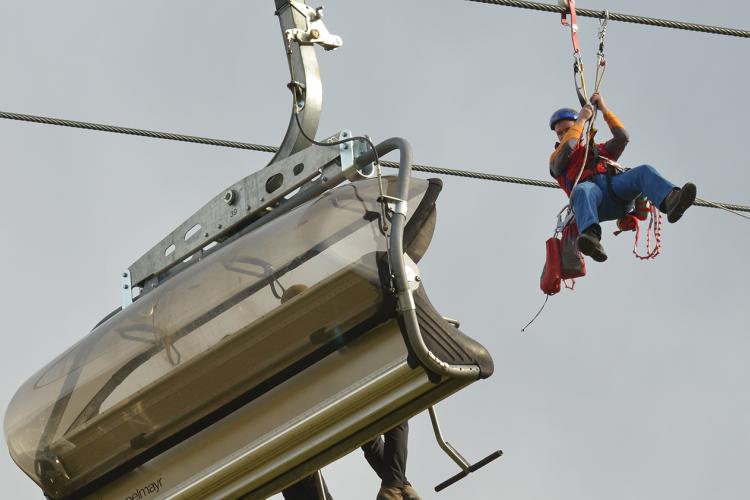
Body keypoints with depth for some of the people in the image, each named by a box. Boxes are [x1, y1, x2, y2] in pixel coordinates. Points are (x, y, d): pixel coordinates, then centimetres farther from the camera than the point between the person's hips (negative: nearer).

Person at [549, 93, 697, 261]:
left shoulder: (598, 150, 43)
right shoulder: (556, 161, 31)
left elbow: (622, 138, 29)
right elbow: (567, 148, 9)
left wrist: (604, 110, 29)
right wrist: (581, 119, 18)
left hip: (615, 183, 4)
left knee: (644, 171, -27)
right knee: (582, 190, -42)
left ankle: (670, 202, -59)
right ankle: (590, 236, -72)